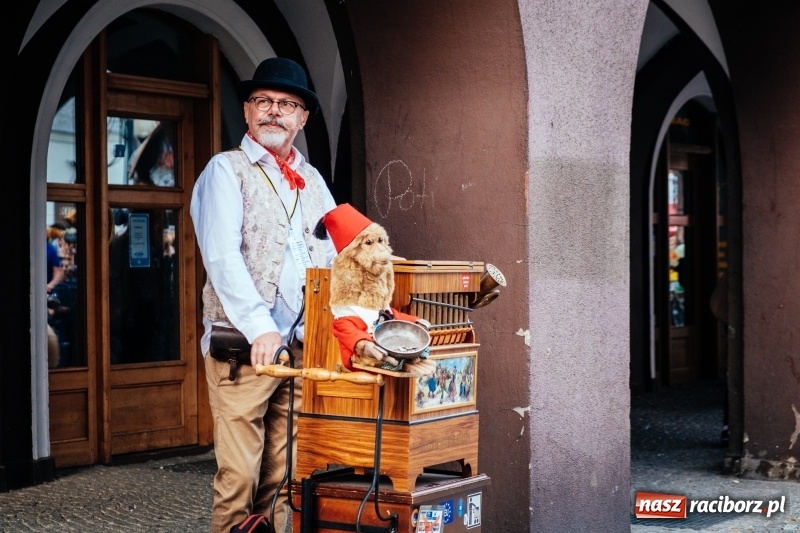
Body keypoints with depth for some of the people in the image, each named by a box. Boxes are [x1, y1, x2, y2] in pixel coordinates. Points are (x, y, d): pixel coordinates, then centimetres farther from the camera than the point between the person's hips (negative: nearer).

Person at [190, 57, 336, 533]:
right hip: (245, 346, -5)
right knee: (239, 476, -5)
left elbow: (336, 254, 16)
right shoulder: (226, 170, 3)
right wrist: (261, 329, -21)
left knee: (286, 475, 6)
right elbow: (222, 258, -10)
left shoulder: (312, 180, 20)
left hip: (304, 346, 5)